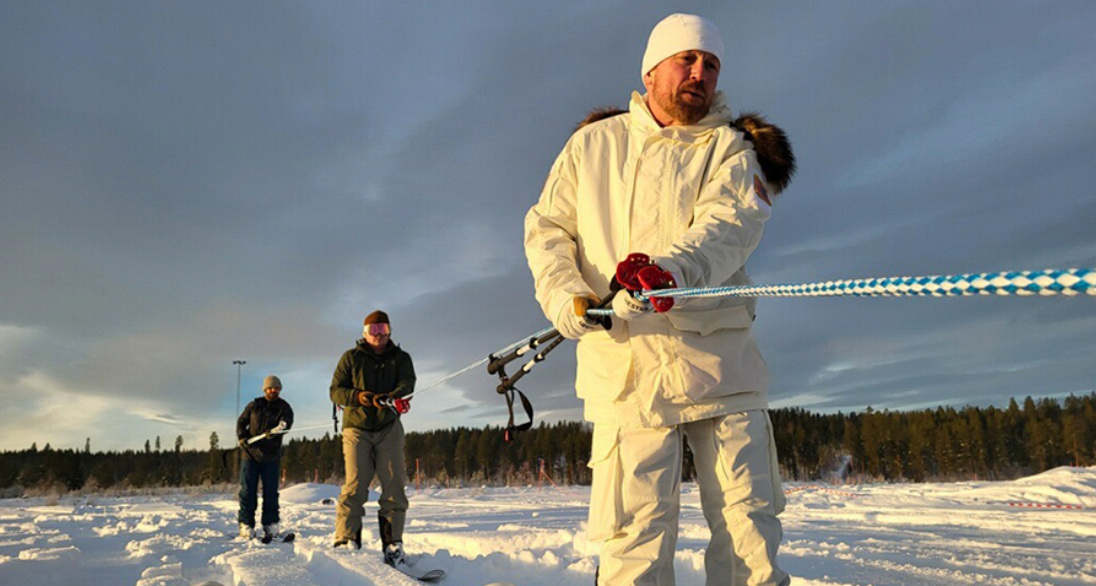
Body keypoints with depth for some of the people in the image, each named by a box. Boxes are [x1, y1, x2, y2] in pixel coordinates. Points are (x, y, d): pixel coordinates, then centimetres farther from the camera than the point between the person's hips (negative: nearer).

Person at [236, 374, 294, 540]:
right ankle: (246, 524, 11)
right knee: (247, 491, 2)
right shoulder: (253, 406, 7)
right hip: (250, 453, 1)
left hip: (271, 457, -1)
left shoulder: (284, 408, 1)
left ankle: (271, 524, 14)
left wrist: (275, 431, -41)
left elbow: (286, 423, -19)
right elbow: (241, 422, 16)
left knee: (271, 492, 4)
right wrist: (242, 438, -3)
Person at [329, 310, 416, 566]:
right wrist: (357, 396, -20)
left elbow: (407, 384, -10)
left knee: (394, 484, -4)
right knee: (355, 485, -11)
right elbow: (335, 391, 1)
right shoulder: (351, 357, 7)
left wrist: (390, 397, -33)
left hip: (389, 427, 1)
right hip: (356, 427, -1)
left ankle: (392, 545, 1)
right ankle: (346, 542, -6)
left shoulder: (401, 358, 8)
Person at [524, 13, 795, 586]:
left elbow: (731, 221, -7)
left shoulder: (730, 147, 13)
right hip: (625, 366, 0)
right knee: (635, 540, -3)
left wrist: (674, 268, -29)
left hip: (720, 362, 1)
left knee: (750, 527, 3)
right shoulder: (592, 144, 16)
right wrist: (564, 295, -6)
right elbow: (546, 228, 14)